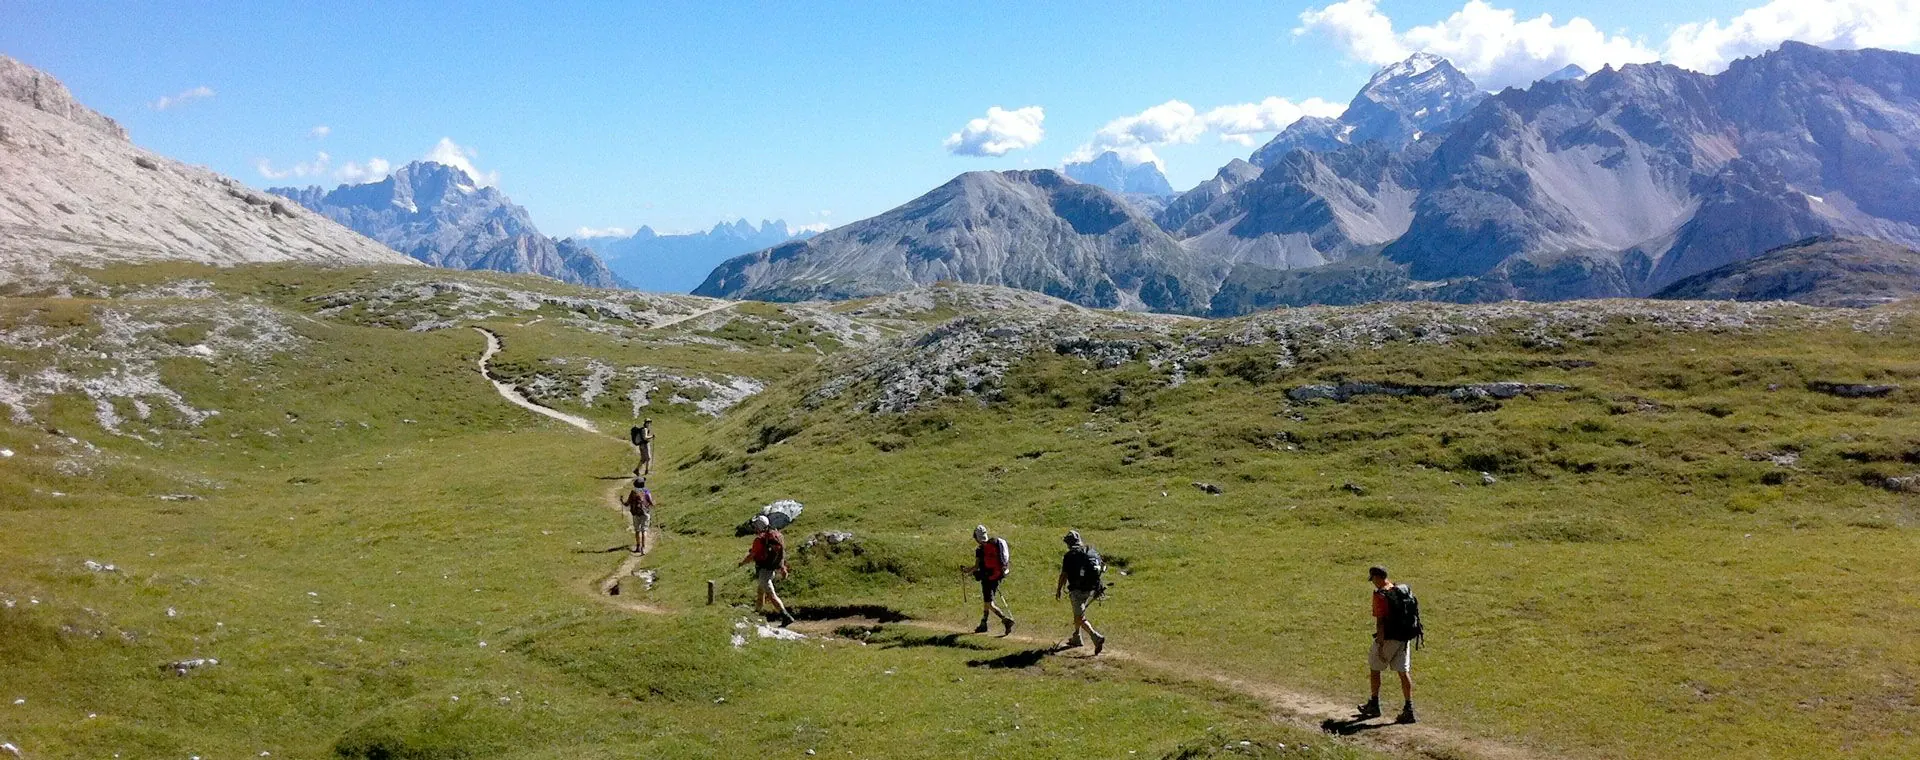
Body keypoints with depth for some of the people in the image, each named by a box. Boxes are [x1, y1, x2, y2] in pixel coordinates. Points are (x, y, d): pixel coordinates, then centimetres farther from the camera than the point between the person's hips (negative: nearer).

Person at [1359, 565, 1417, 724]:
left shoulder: (1380, 595, -15)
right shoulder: (1401, 590, 9)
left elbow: (1381, 621, -19)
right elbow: (1413, 614, 15)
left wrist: (1380, 645, -19)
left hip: (1388, 638, -7)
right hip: (1404, 637, 7)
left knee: (1374, 668, 12)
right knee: (1404, 672, 5)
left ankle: (1374, 705, 21)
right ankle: (1409, 709, 0)